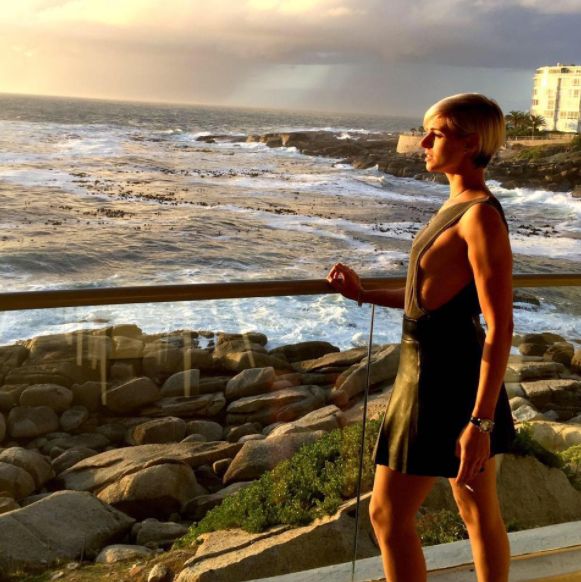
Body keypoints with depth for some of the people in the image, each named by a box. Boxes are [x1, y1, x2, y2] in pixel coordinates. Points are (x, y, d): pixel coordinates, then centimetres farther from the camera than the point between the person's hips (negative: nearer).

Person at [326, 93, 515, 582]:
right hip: (450, 369, 10)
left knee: (388, 513, 1)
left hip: (442, 377, -10)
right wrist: (364, 294, 16)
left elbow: (501, 327, -23)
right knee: (479, 511, 18)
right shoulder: (459, 207, 10)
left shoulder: (482, 216, -20)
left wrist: (480, 422, -24)